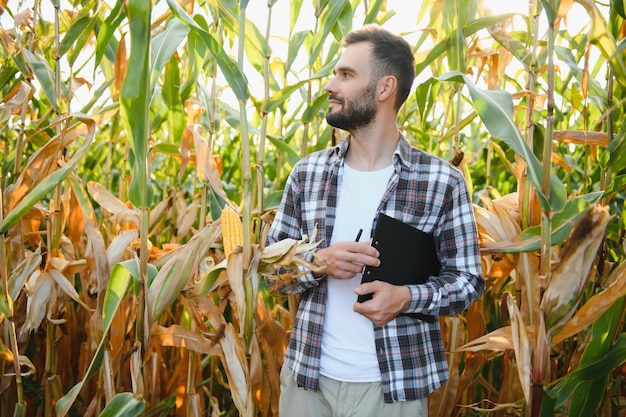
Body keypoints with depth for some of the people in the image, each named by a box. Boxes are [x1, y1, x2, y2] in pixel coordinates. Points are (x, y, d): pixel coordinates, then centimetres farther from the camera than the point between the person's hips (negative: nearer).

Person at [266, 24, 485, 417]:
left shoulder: (443, 181, -7)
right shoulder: (307, 172, 2)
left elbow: (468, 280, -2)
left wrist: (407, 297, -21)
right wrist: (318, 263, -15)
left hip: (394, 383, -2)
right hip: (308, 376, 3)